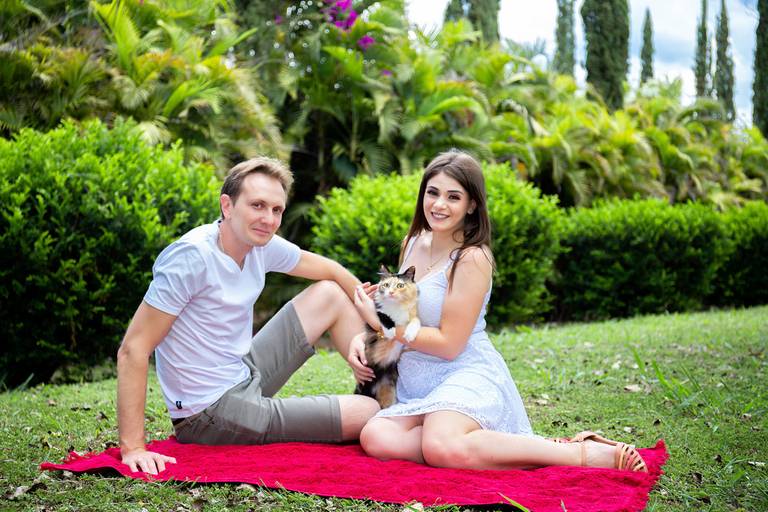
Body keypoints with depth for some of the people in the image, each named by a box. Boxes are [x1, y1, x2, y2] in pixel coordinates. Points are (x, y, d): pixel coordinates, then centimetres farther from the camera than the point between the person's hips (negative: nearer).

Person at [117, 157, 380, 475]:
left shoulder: (262, 245, -2)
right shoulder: (193, 257, -25)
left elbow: (328, 270, 16)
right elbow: (133, 350, -27)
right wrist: (133, 448, -31)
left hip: (246, 376, 9)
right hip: (211, 412, -9)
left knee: (330, 294, 12)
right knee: (366, 414, -10)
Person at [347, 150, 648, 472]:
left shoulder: (472, 258, -12)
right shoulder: (413, 243, 12)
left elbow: (449, 344, -14)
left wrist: (380, 321, -8)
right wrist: (361, 340, 5)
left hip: (468, 377, -7)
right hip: (417, 389, 7)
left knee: (443, 449, -39)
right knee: (375, 438, -25)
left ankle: (581, 452, -22)